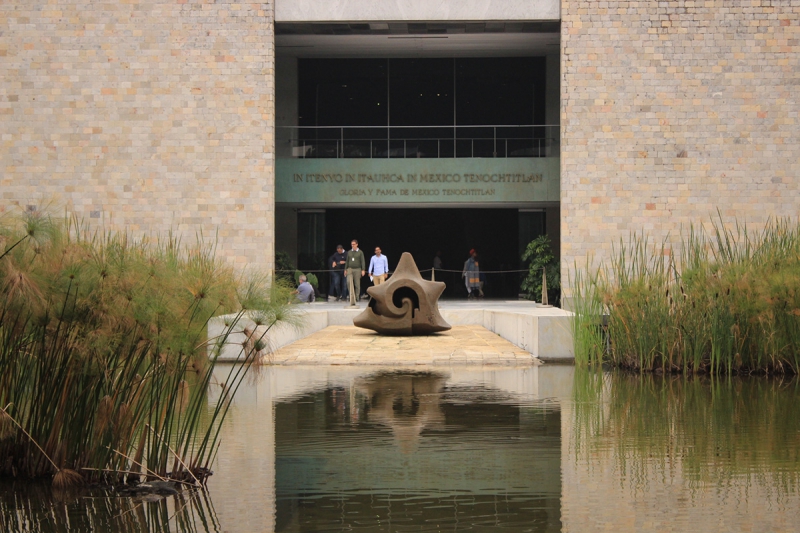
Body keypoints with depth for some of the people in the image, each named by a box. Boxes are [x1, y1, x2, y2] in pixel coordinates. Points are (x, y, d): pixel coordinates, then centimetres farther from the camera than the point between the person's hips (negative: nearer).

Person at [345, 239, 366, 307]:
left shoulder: (360, 252, 0)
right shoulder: (349, 252, 10)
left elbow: (363, 261, -4)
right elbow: (347, 261, 14)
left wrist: (363, 270, -14)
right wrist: (345, 270, 8)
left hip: (357, 270, -2)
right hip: (350, 269, 2)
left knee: (357, 284, 0)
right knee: (349, 282, -22)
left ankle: (356, 299, 8)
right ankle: (352, 296, -16)